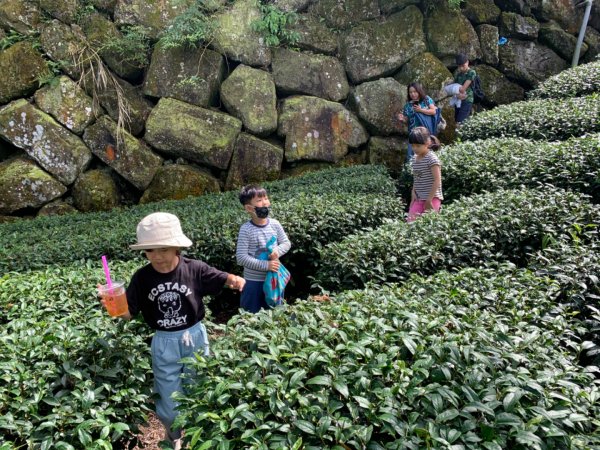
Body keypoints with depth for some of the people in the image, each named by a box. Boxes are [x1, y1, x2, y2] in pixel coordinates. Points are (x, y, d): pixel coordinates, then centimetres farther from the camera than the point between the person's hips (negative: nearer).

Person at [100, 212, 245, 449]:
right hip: (164, 343, 1)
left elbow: (222, 279, -7)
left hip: (194, 337, -1)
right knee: (169, 403, 15)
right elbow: (129, 312, -6)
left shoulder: (194, 268, -16)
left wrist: (235, 280, -31)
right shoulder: (142, 278, -11)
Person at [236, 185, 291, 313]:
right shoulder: (246, 229, -17)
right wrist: (265, 265, -24)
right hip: (253, 281, -4)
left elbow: (287, 243, 6)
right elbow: (241, 258, -19)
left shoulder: (275, 224, -5)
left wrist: (278, 251, -17)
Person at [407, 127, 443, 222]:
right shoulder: (415, 159, 10)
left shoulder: (432, 159, -13)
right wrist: (413, 193, 1)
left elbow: (437, 181, -17)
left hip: (432, 198, -7)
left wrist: (429, 199, -17)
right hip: (418, 198, 7)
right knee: (410, 221, -2)